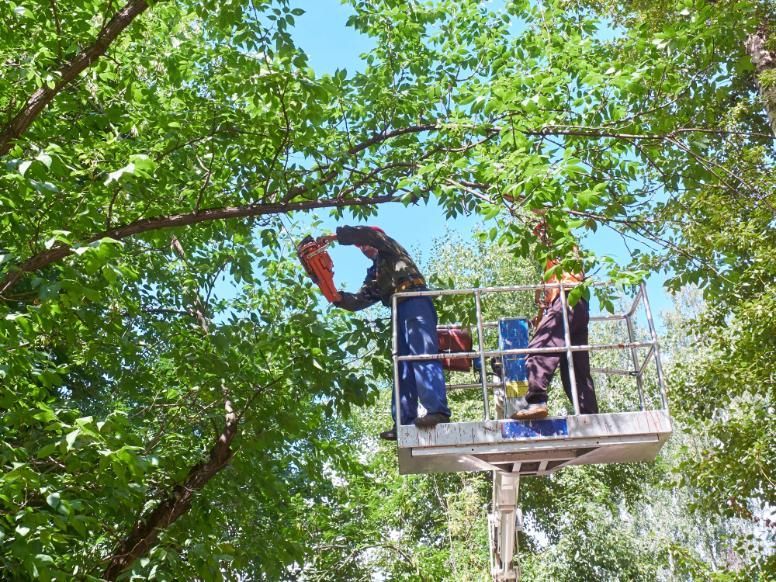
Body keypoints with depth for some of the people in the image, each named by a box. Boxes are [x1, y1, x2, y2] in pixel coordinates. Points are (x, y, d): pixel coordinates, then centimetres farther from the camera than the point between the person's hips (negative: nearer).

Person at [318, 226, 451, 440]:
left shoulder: (390, 250, 18)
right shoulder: (374, 276, 35)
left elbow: (369, 233, 0)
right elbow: (359, 300, 21)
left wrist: (335, 236, 3)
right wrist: (338, 297, 3)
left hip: (415, 301, -8)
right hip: (400, 312, 9)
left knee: (424, 357, -22)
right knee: (403, 366, -1)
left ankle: (438, 411, -35)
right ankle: (405, 422, -7)